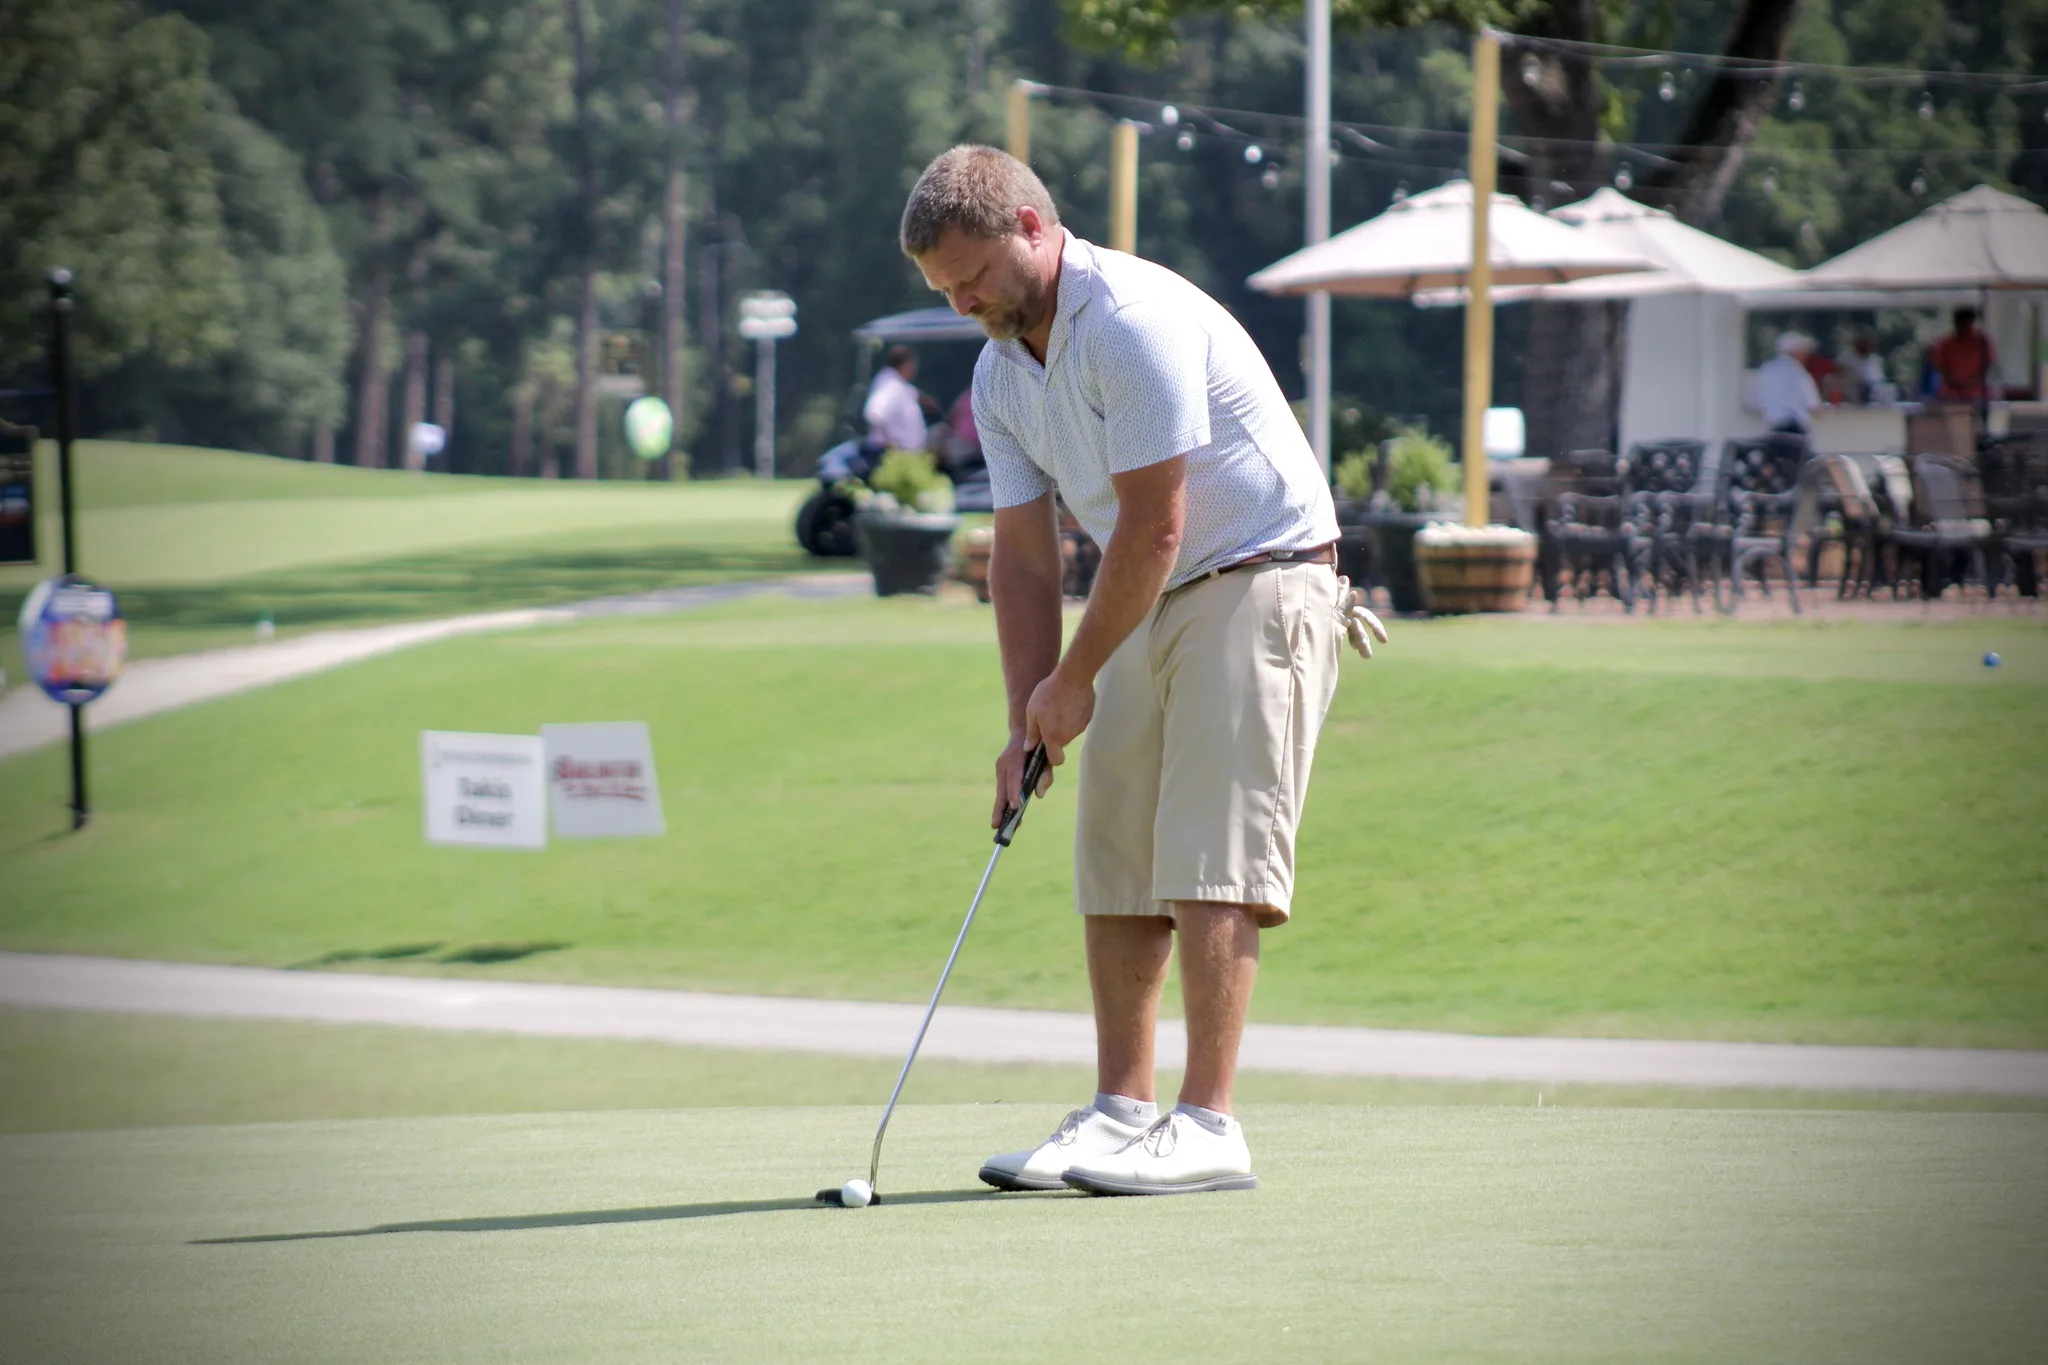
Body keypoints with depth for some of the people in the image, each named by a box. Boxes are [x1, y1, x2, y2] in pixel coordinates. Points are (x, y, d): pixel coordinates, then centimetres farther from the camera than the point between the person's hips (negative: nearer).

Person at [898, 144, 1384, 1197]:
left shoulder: (1134, 321, -22)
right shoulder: (1000, 374, 7)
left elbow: (1154, 528, -21)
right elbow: (1024, 560, 9)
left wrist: (1072, 682, -12)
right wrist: (1028, 727, 0)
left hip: (1261, 581, -9)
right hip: (1153, 604, 9)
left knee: (1209, 862, -15)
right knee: (1113, 865, 5)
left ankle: (1207, 1128, -18)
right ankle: (1120, 1114, 9)